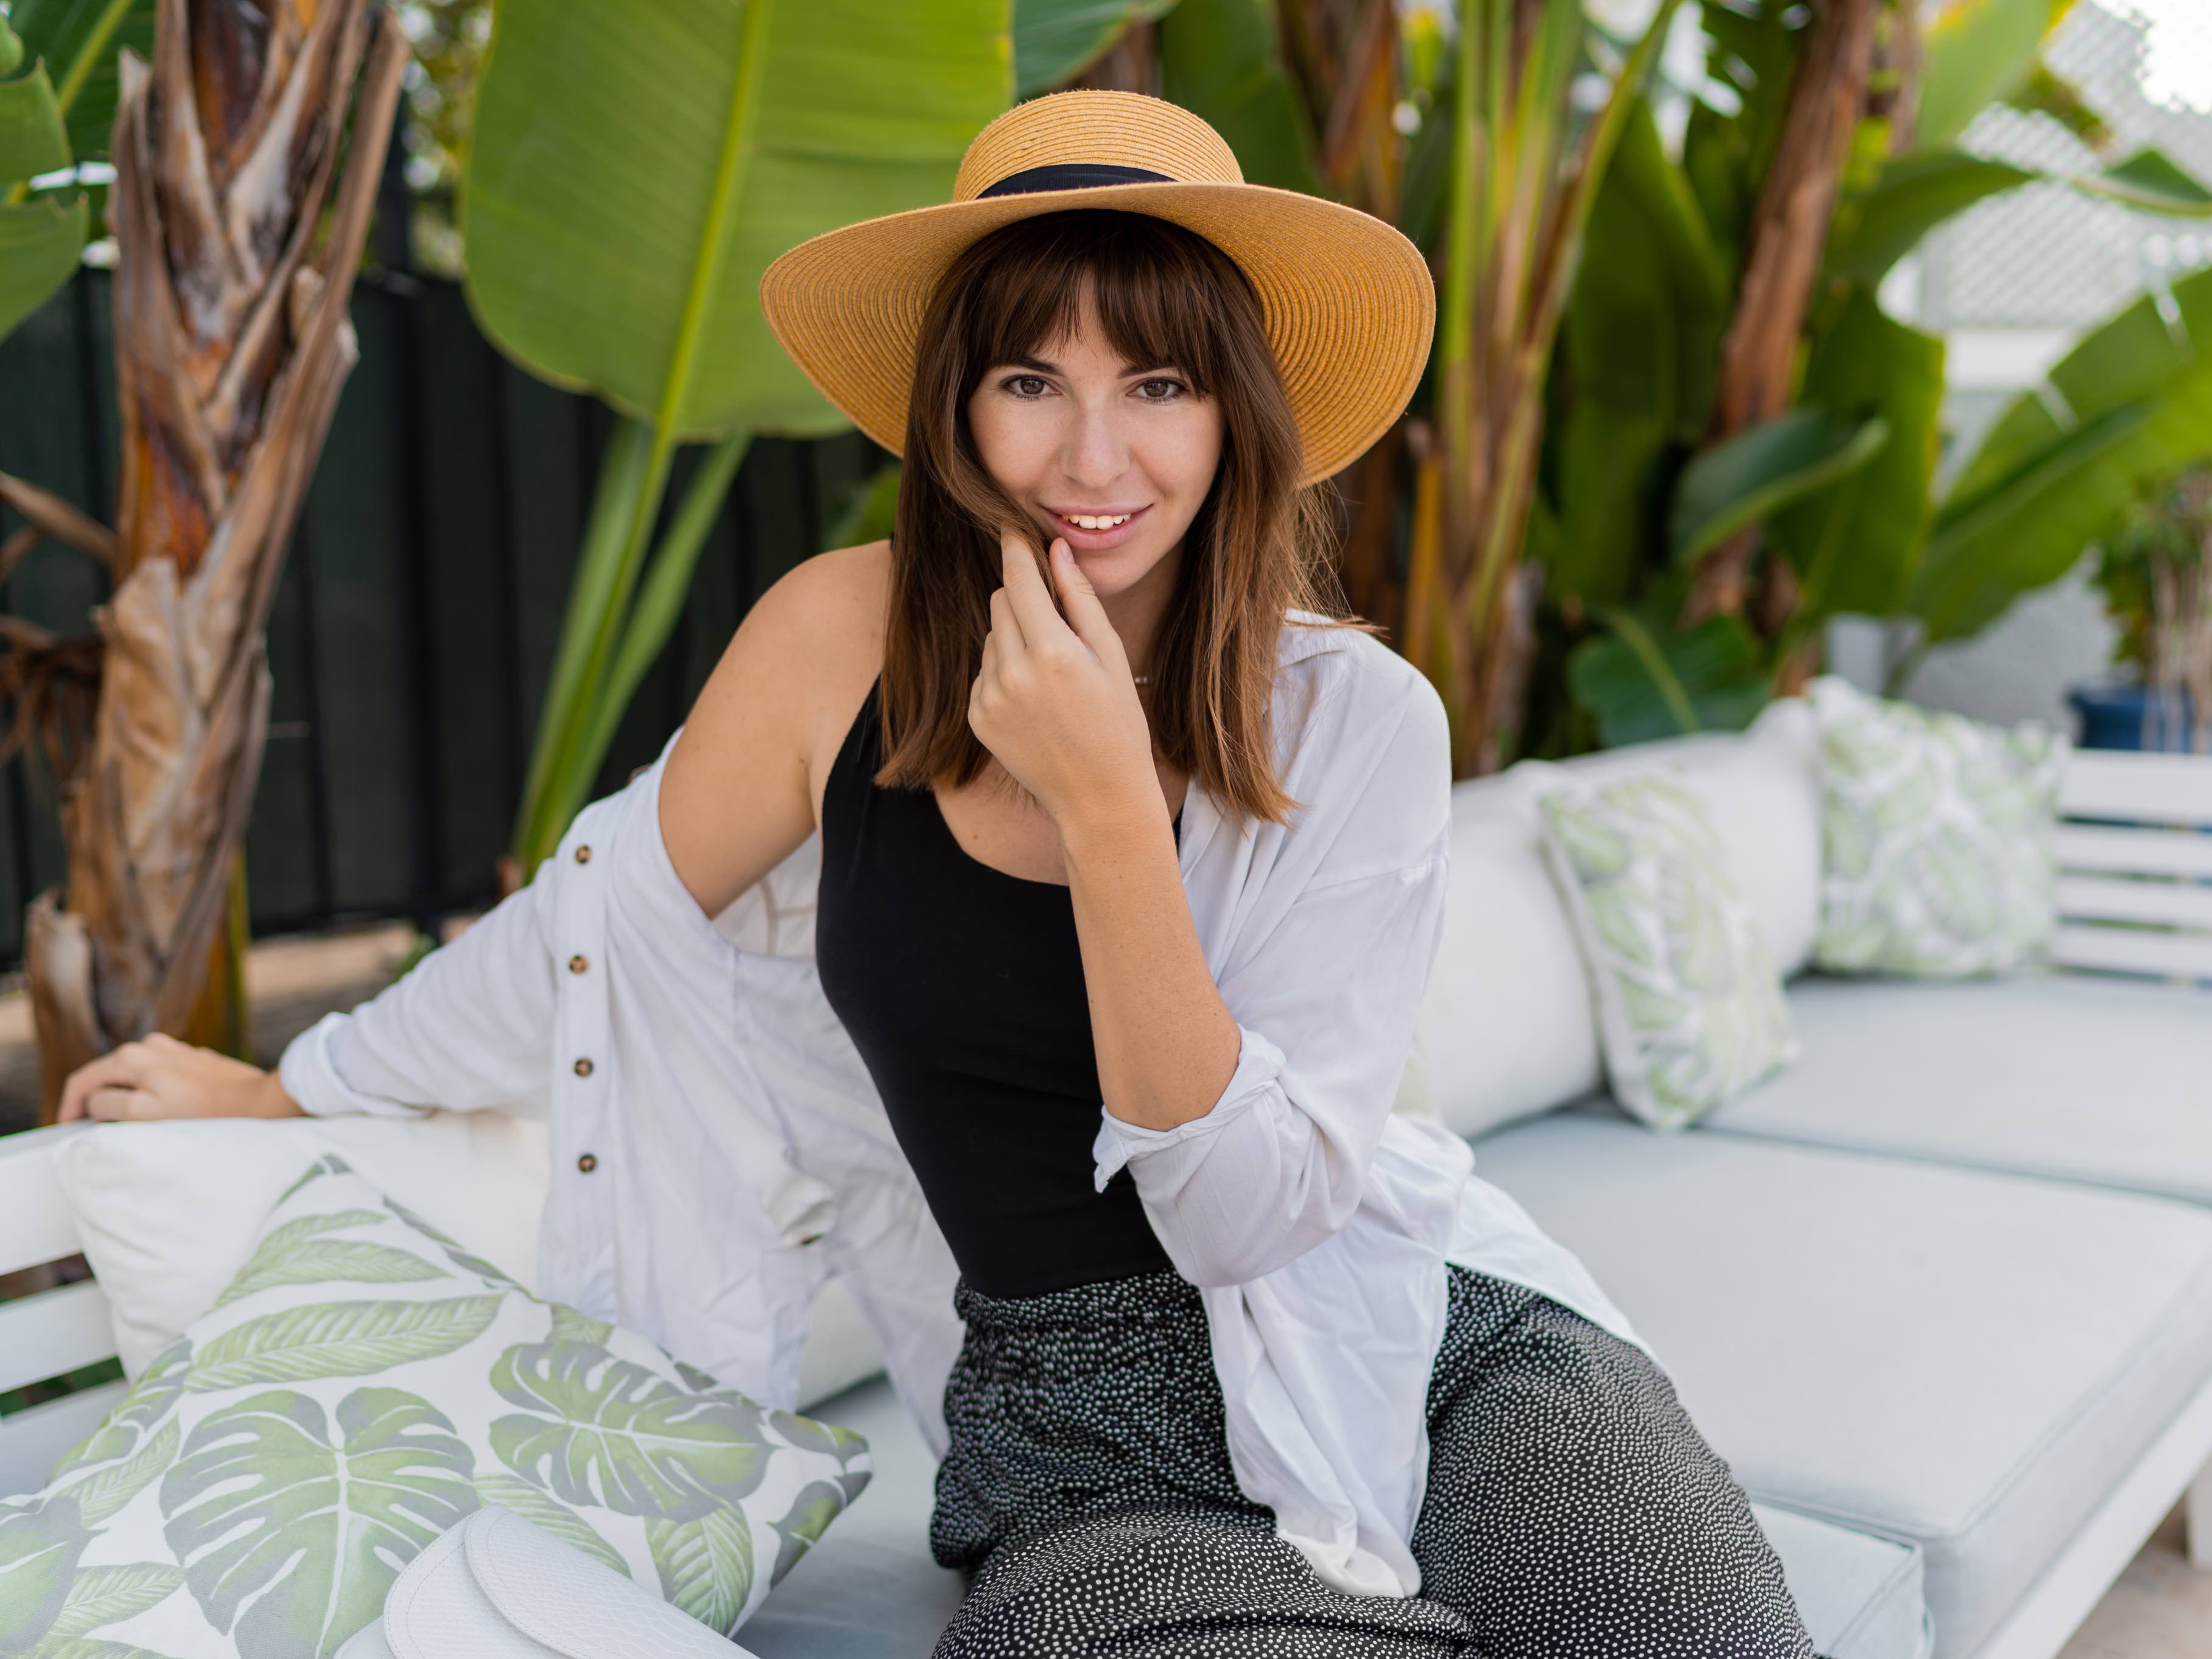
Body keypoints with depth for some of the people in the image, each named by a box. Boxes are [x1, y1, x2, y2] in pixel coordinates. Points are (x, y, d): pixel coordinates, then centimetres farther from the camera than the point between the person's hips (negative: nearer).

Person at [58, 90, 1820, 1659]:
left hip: (1442, 1354, 1)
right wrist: (280, 1088, 22)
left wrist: (1104, 804, -24)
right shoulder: (848, 637, -6)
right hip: (1095, 1455, 0)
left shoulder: (1355, 719, -9)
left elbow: (1254, 1214, -15)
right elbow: (604, 917, 10)